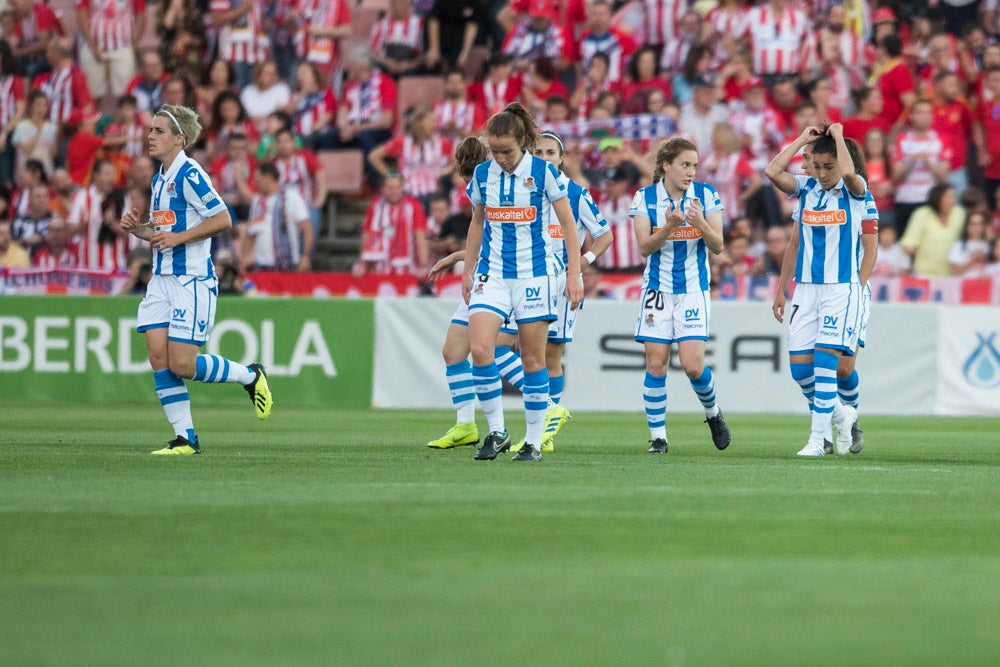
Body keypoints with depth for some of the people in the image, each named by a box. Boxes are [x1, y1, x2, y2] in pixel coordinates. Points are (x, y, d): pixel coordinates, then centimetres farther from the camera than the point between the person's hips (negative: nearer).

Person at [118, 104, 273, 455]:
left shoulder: (189, 175, -13)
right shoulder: (159, 179, 15)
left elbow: (222, 219, -18)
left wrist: (178, 237, -20)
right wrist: (137, 228, 5)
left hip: (192, 279, -9)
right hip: (162, 278, 9)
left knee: (182, 365, -10)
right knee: (158, 356, -3)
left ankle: (251, 376, 14)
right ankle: (185, 438, 3)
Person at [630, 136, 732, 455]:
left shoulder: (706, 195, -3)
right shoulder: (644, 197, -3)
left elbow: (717, 247, -4)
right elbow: (644, 247, -9)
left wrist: (700, 223, -23)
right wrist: (669, 227, -27)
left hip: (693, 289, -1)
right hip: (657, 288, 1)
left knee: (692, 365, -10)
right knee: (656, 364, -5)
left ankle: (713, 413, 18)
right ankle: (657, 435, 5)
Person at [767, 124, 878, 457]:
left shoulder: (856, 191, -5)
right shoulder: (806, 189, 9)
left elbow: (849, 173, -27)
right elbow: (773, 172, -3)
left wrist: (838, 136, -13)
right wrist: (801, 140, 2)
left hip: (842, 289, -5)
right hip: (806, 289, 5)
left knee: (825, 362, -12)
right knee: (799, 366, 1)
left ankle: (817, 438, -6)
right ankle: (841, 414, 25)